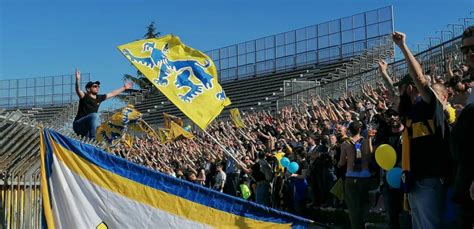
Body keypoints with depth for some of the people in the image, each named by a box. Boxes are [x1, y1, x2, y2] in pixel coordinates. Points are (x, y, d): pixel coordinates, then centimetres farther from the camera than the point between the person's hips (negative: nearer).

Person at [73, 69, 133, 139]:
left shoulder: (99, 98, 9)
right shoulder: (85, 97, -9)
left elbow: (112, 94, 21)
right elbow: (78, 90, -31)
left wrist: (124, 88, 29)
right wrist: (78, 79, -49)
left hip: (87, 128, 7)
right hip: (78, 125, -7)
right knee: (95, 115, -29)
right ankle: (93, 138, -34)